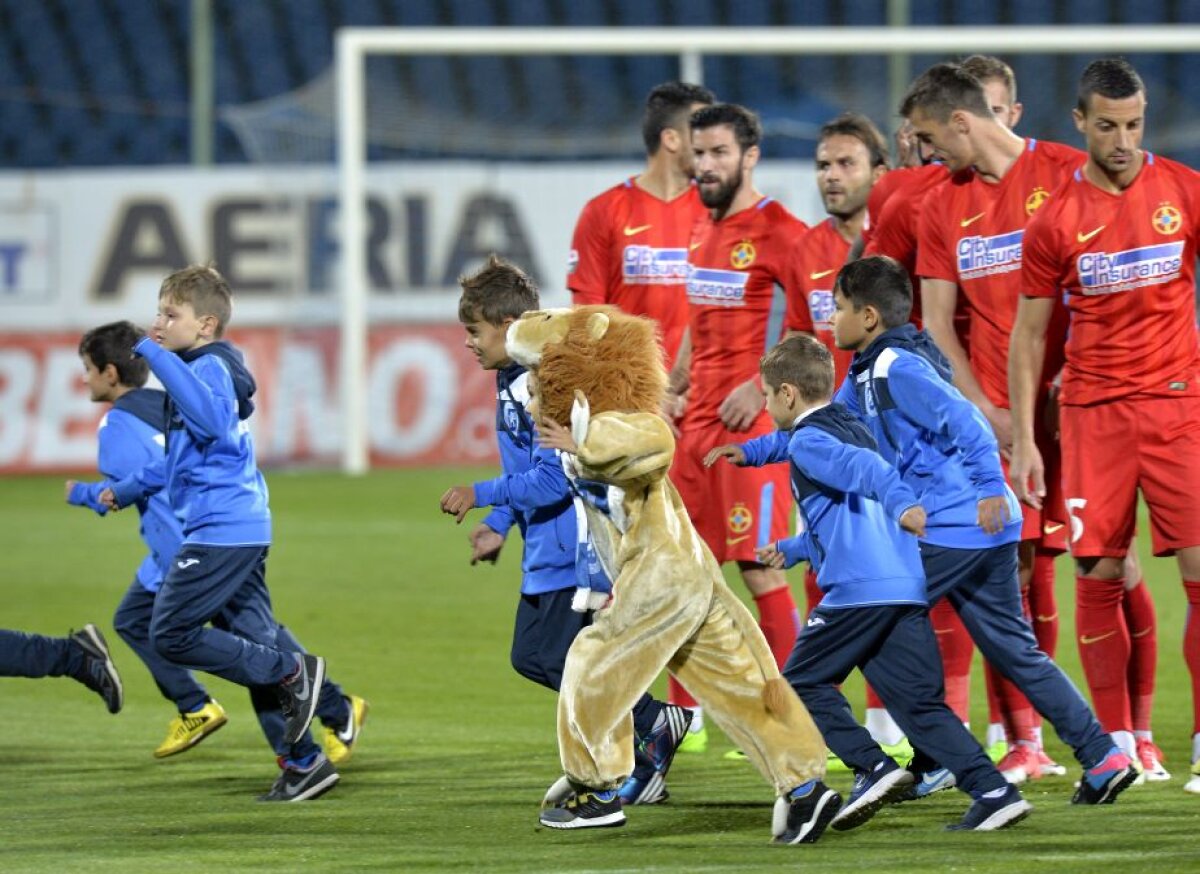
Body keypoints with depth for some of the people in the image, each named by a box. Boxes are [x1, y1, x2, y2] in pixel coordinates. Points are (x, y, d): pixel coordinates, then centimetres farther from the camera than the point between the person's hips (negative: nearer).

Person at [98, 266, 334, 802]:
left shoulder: (210, 367, -12)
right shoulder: (198, 370, 20)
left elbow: (210, 420, -36)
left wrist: (156, 355, -32)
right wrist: (128, 490, 35)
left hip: (220, 530, -10)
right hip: (246, 531, 10)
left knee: (172, 635, -7)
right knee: (252, 646, 10)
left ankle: (292, 673, -5)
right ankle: (304, 763, 10)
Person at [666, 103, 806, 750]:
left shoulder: (778, 231, -11)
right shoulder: (703, 230, 15)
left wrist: (761, 385, -20)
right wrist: (673, 388, 19)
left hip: (751, 420, -9)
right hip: (699, 418, 9)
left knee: (758, 565, -8)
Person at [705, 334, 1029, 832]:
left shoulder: (807, 442, -2)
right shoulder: (849, 428, 25)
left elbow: (861, 466, -24)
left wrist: (900, 503, -43)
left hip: (857, 588, -8)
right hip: (909, 586, 8)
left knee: (804, 683, 7)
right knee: (920, 702, 5)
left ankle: (873, 768, -10)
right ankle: (993, 790, -10)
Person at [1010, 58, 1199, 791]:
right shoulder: (1057, 218, 1)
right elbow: (1030, 333, 7)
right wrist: (1023, 440, 2)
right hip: (1093, 412, 0)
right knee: (1098, 577, -1)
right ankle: (1118, 742, 9)